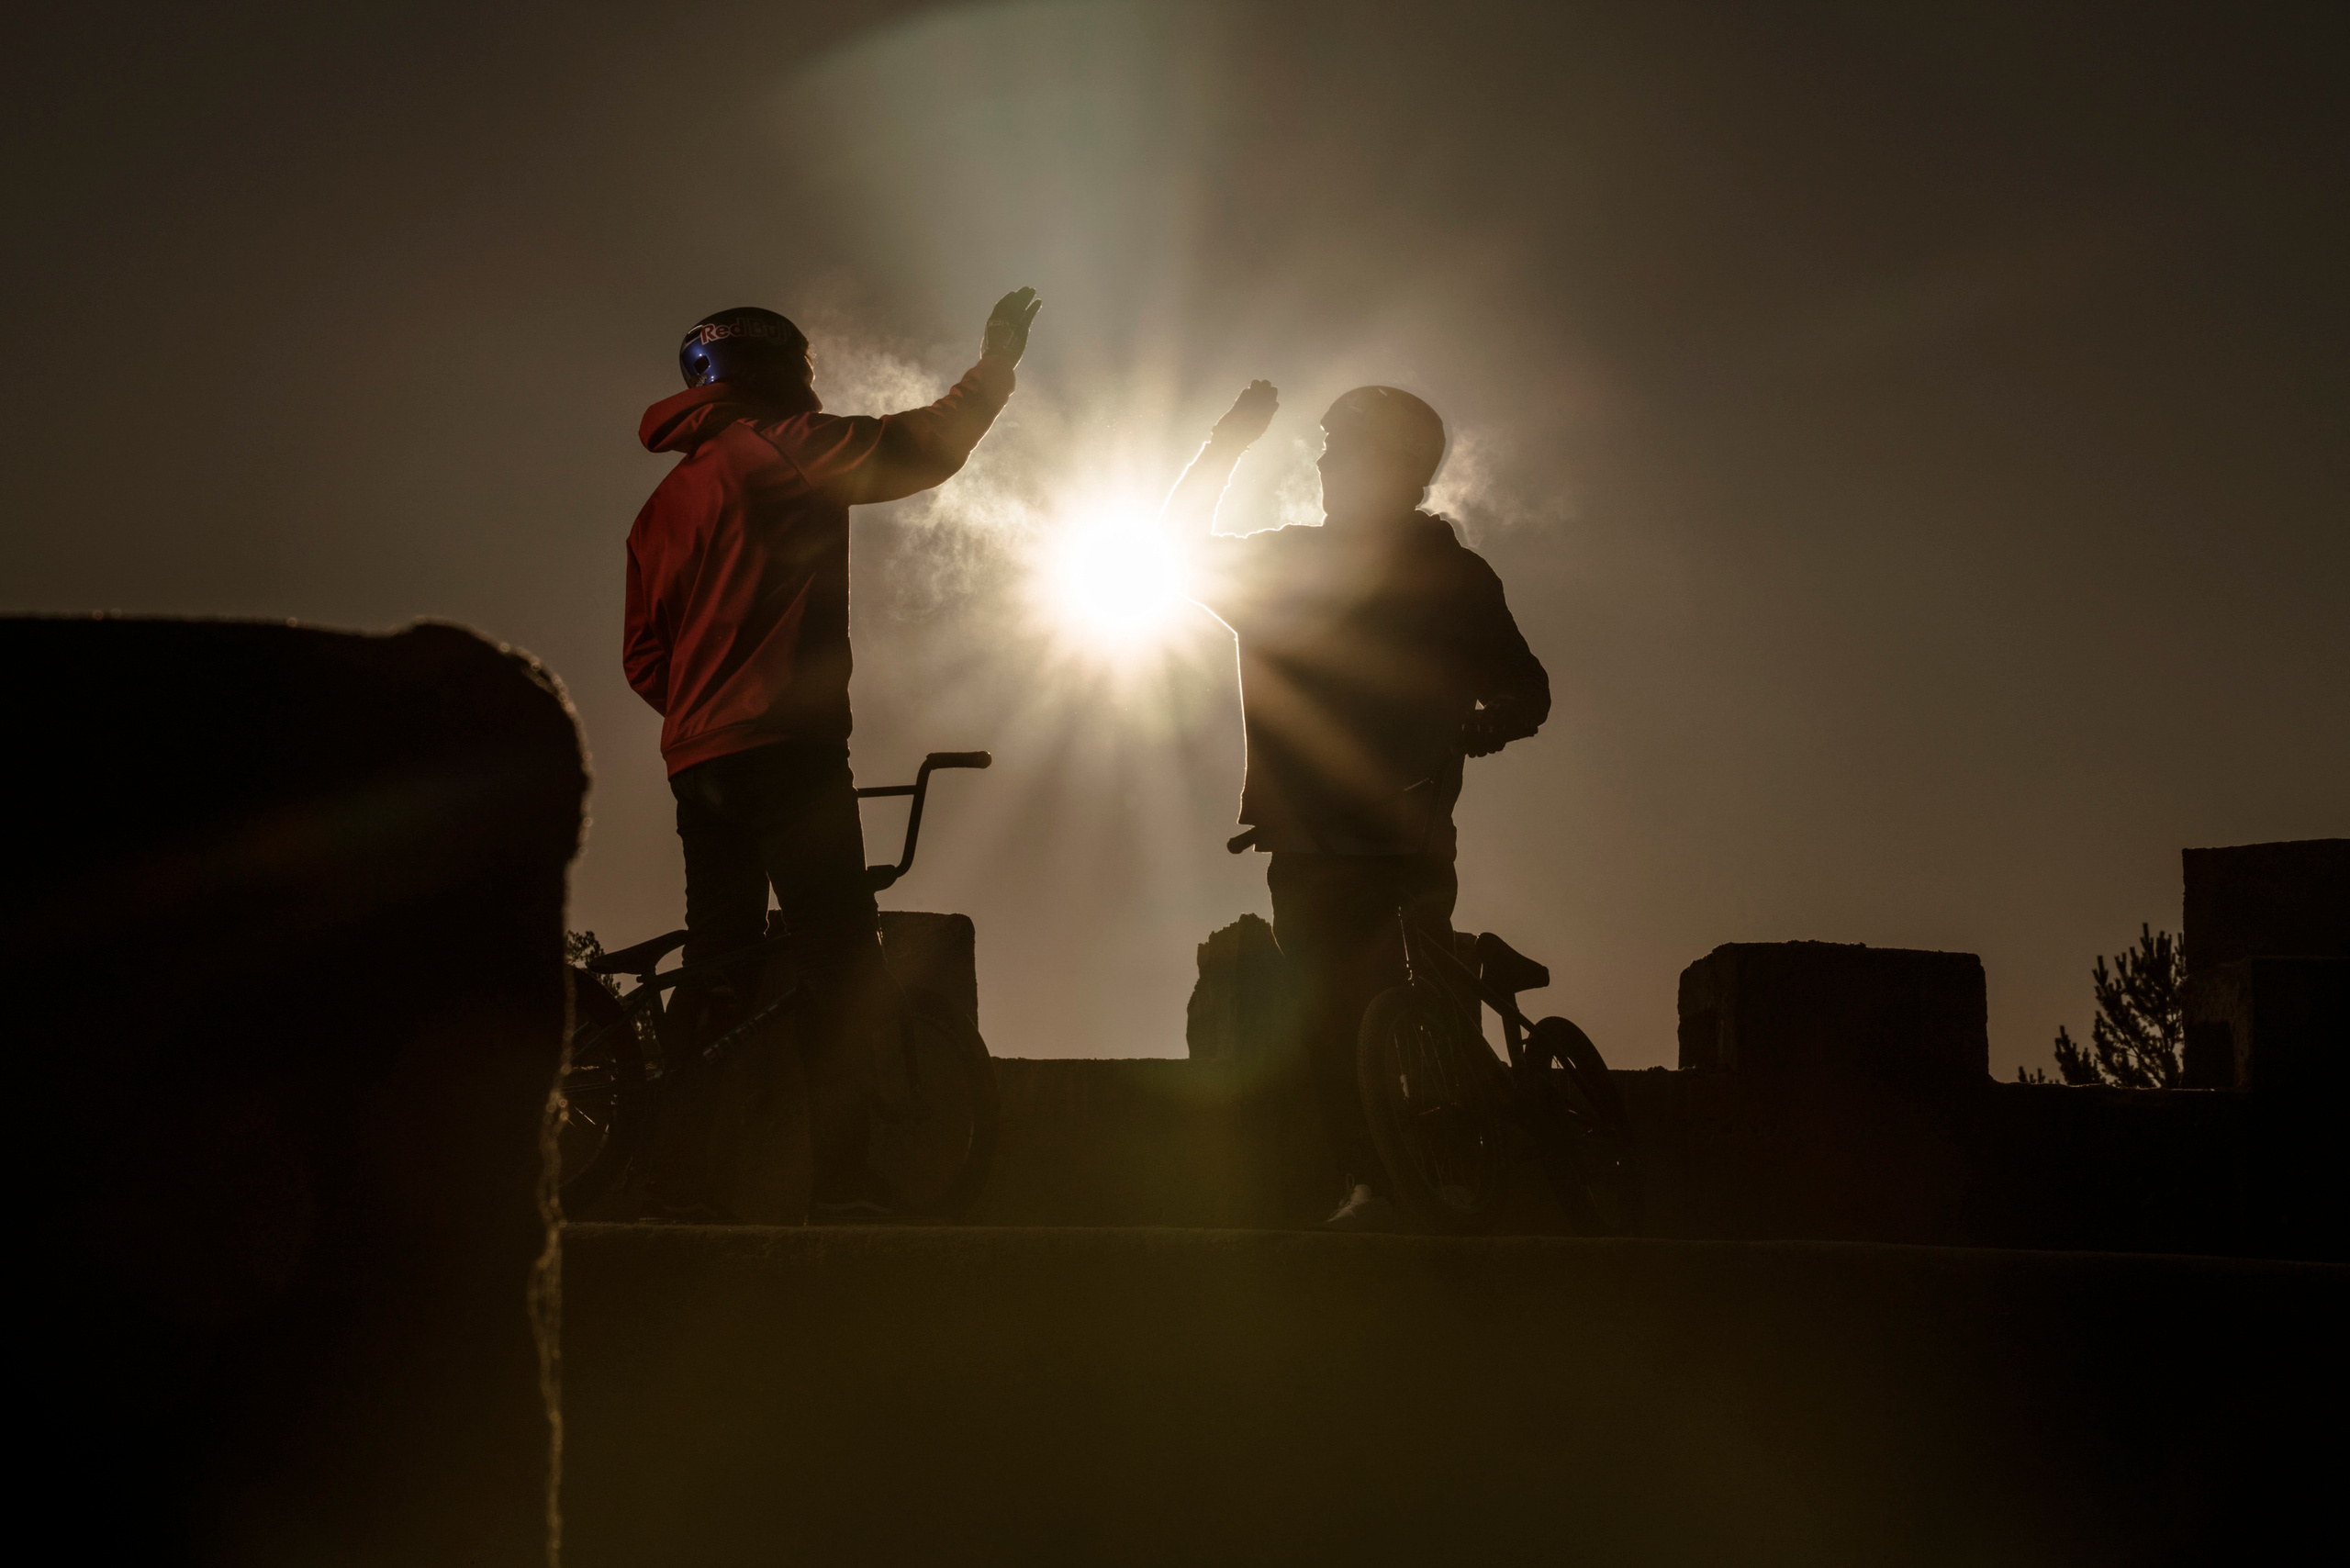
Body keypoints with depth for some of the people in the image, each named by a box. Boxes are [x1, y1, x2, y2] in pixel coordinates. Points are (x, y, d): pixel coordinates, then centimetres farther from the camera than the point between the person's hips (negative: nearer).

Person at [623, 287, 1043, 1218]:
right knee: (843, 969, -11)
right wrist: (997, 361, 5)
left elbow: (644, 657, 20)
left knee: (719, 975, 12)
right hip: (786, 749, -8)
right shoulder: (777, 448, -3)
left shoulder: (664, 502, 20)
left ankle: (678, 1179, 8)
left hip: (696, 759, 8)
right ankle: (845, 1180, -20)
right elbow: (919, 449, -7)